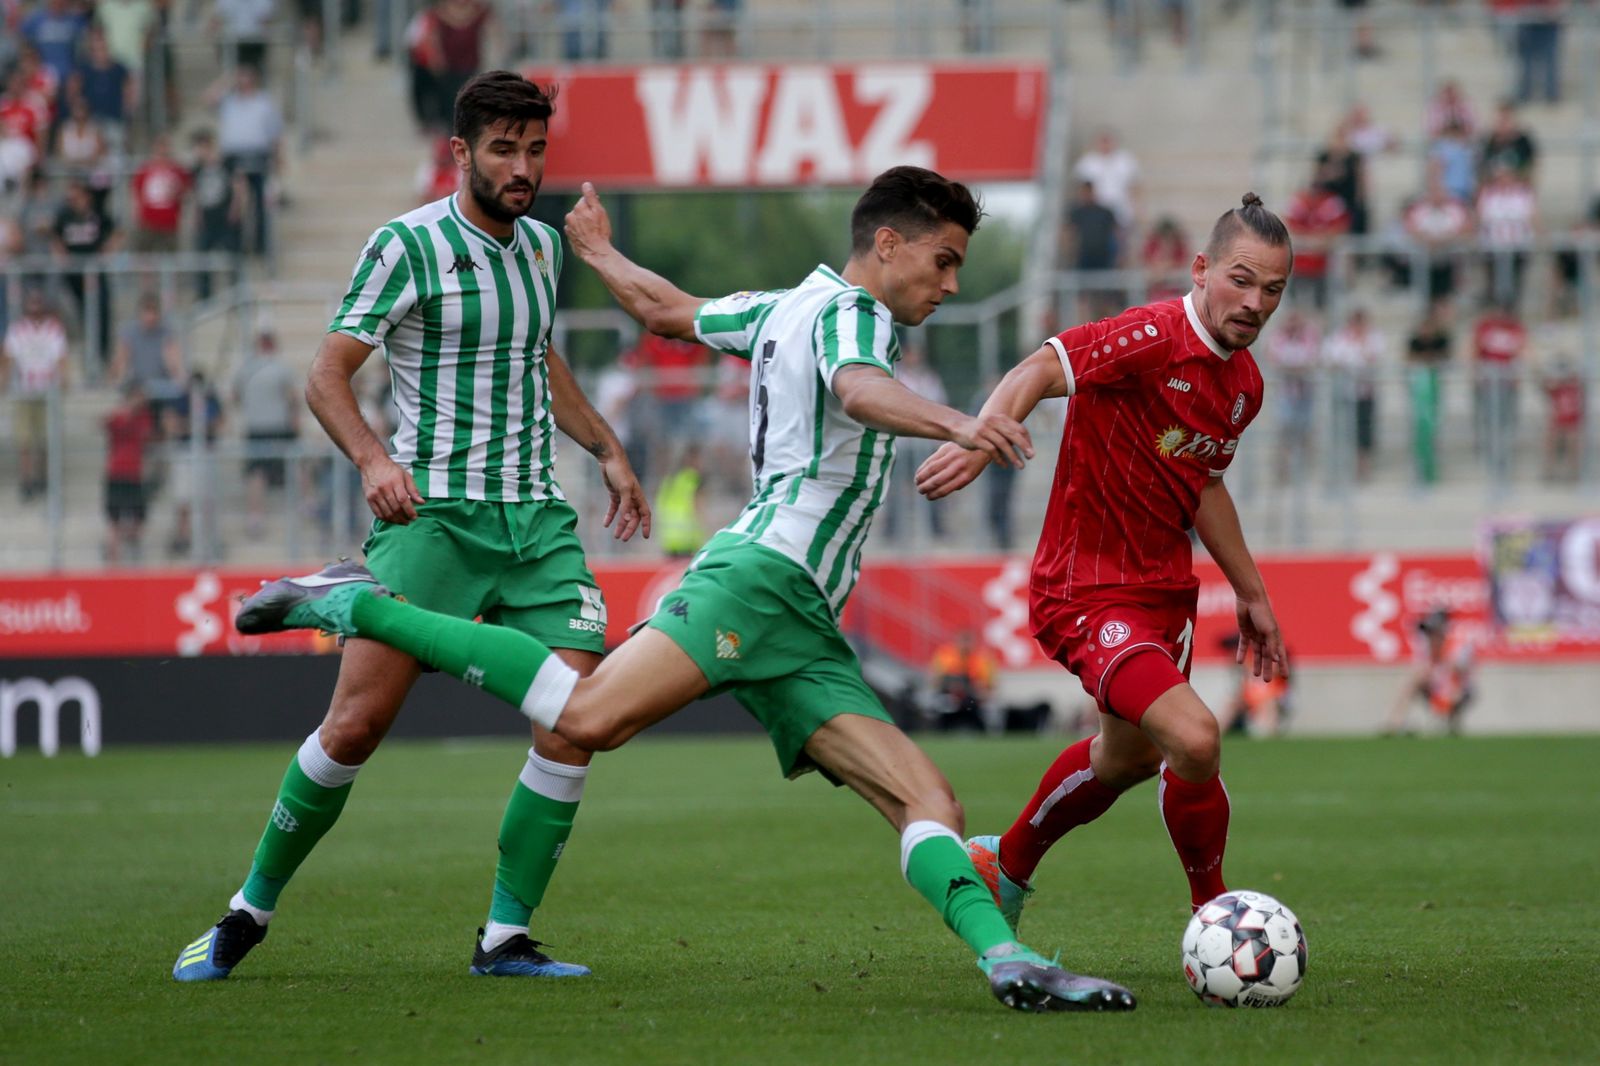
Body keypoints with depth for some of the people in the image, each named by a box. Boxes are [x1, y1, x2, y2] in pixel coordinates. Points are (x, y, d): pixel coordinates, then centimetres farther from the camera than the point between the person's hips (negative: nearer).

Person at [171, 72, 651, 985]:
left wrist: (608, 449, 26)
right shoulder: (408, 246, -8)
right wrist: (372, 458, -25)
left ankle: (507, 936, -2)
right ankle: (250, 910, 8)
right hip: (434, 515, -5)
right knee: (358, 721, -11)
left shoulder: (542, 246, 12)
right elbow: (327, 376, -8)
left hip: (536, 517, 6)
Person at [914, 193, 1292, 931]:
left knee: (1129, 756, 27)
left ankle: (1006, 865, 52)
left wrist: (1251, 593, 24)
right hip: (1088, 591, -9)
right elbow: (1042, 368, -33)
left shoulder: (1244, 382, 6)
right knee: (1194, 738, -26)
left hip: (1165, 589, 9)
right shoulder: (1154, 337, -21)